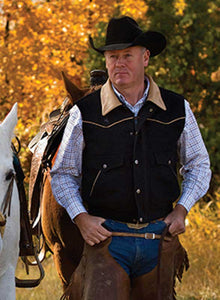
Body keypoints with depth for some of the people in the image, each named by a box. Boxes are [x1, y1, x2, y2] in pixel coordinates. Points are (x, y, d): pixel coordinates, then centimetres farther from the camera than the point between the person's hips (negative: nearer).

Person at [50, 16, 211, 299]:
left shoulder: (178, 110, 3)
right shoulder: (84, 114, -3)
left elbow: (198, 165, 15)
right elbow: (63, 174, 5)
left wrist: (181, 209, 1)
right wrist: (81, 218, -10)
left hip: (159, 235, 2)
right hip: (106, 234, -2)